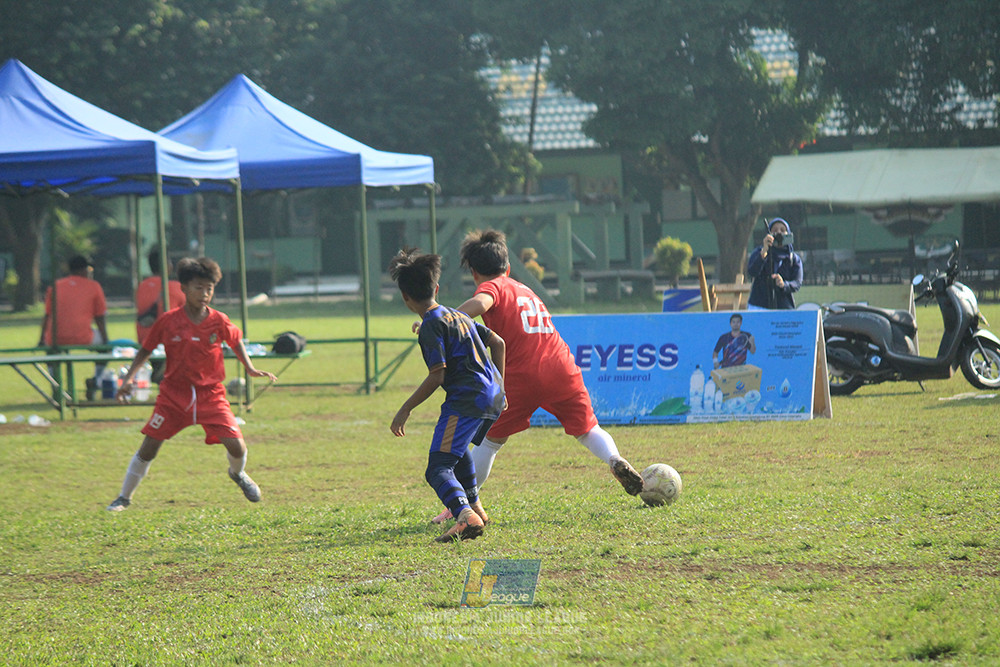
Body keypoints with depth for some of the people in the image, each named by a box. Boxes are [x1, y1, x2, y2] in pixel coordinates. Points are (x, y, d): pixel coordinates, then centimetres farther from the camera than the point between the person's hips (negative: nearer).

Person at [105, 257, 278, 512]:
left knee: (236, 445, -10)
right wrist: (129, 378, -6)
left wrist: (250, 368, 5)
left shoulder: (219, 322, -6)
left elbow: (236, 340, 15)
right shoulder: (168, 321, -9)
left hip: (210, 394, 1)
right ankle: (124, 497, 13)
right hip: (174, 393, -1)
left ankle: (238, 474, 28)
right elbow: (146, 350, 3)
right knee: (149, 447, -4)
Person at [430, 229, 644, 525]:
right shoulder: (526, 291, 28)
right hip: (562, 370, 4)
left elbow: (480, 303, -18)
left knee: (491, 440, 10)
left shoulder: (492, 287, 7)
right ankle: (614, 459, -13)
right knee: (588, 430, 17)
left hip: (521, 377, -4)